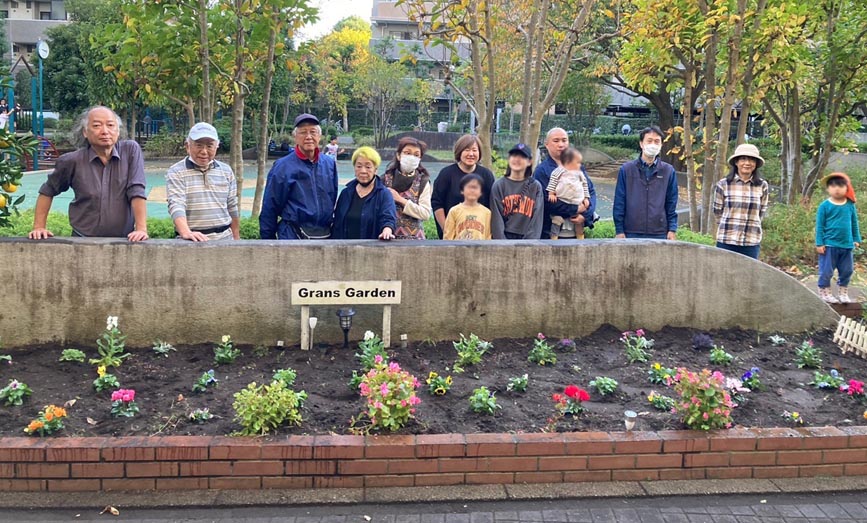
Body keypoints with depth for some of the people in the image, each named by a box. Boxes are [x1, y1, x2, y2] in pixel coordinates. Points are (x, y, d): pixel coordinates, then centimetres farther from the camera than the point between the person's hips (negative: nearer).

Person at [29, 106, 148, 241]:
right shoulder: (72, 161, 3)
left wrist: (141, 229, -16)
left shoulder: (131, 150, -1)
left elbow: (137, 191, -7)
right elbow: (47, 192, 17)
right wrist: (39, 227, 10)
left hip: (123, 241, 0)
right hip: (83, 241, 0)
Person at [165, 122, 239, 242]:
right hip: (192, 242, -3)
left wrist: (236, 239, 12)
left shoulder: (226, 171, 10)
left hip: (224, 239, 4)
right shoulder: (175, 172, -3)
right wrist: (186, 232, -34)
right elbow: (176, 206, -17)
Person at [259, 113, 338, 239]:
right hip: (293, 236, -5)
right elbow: (269, 207, -5)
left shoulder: (330, 164, 6)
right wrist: (268, 238, -4)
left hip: (325, 235, 5)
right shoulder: (282, 167, -7)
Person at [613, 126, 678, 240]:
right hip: (632, 233, -1)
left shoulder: (668, 171, 7)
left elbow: (671, 203, 10)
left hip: (659, 234, 1)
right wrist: (619, 231, -1)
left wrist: (672, 229, 3)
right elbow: (619, 203, 3)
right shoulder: (626, 170, 3)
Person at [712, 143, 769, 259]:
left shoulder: (762, 186, 1)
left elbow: (761, 212, 12)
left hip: (752, 242, 1)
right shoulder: (723, 184, -4)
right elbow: (718, 212, 6)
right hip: (726, 241, -1)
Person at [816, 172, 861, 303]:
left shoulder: (850, 205, 2)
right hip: (829, 245, -4)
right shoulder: (825, 206, -8)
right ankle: (824, 293, 13)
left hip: (847, 245, 4)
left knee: (846, 271, 12)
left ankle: (843, 293, 26)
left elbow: (854, 224, 11)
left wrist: (856, 239, 9)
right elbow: (820, 226, -6)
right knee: (826, 271, 1)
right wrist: (819, 243, -9)